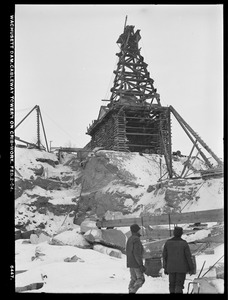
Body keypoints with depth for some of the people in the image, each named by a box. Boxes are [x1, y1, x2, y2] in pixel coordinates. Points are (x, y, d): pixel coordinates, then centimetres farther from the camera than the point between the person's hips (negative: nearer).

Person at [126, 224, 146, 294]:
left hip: (130, 262, 9)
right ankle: (132, 291, -10)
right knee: (141, 279, -1)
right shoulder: (136, 239, -18)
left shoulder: (129, 239, 11)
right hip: (136, 263, -9)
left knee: (133, 279, 12)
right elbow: (137, 254, -23)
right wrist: (141, 265, -21)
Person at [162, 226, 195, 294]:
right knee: (179, 285, 1)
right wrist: (191, 268, 2)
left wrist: (165, 268, 11)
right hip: (181, 268, -3)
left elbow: (164, 256, 2)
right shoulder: (184, 243, -11)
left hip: (171, 268, 3)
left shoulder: (168, 242, -2)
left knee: (172, 285, 15)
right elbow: (188, 257, -8)